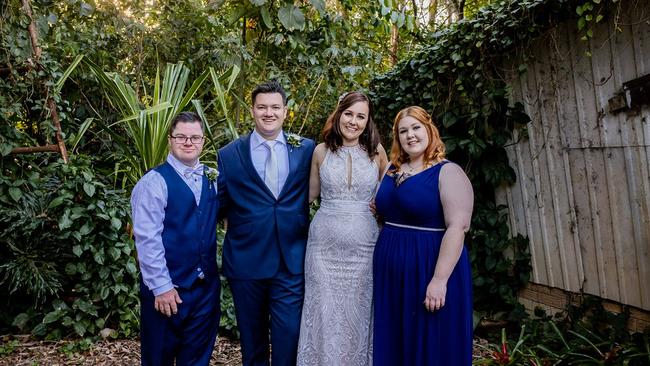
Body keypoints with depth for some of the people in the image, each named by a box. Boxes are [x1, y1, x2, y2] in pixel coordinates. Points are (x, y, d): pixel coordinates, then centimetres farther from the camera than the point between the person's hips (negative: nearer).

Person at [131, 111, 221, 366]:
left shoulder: (211, 178, 7)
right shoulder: (155, 181, -11)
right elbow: (147, 238, -15)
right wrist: (161, 287, -16)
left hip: (207, 286, 5)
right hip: (167, 289, -5)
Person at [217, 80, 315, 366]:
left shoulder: (306, 149, 2)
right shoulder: (229, 155, 1)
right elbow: (219, 203, 7)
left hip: (291, 261, 0)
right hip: (246, 260, 1)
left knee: (289, 334, 2)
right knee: (251, 337, 16)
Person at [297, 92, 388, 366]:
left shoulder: (376, 152, 3)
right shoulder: (321, 151, 3)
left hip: (363, 246, 0)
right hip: (324, 244, 0)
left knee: (358, 314, 9)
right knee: (324, 312, 6)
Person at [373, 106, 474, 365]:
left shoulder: (448, 173, -10)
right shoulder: (391, 171, 10)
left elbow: (457, 228, -18)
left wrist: (439, 280, -24)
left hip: (428, 269, -6)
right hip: (391, 274, 6)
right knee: (392, 345, 15)